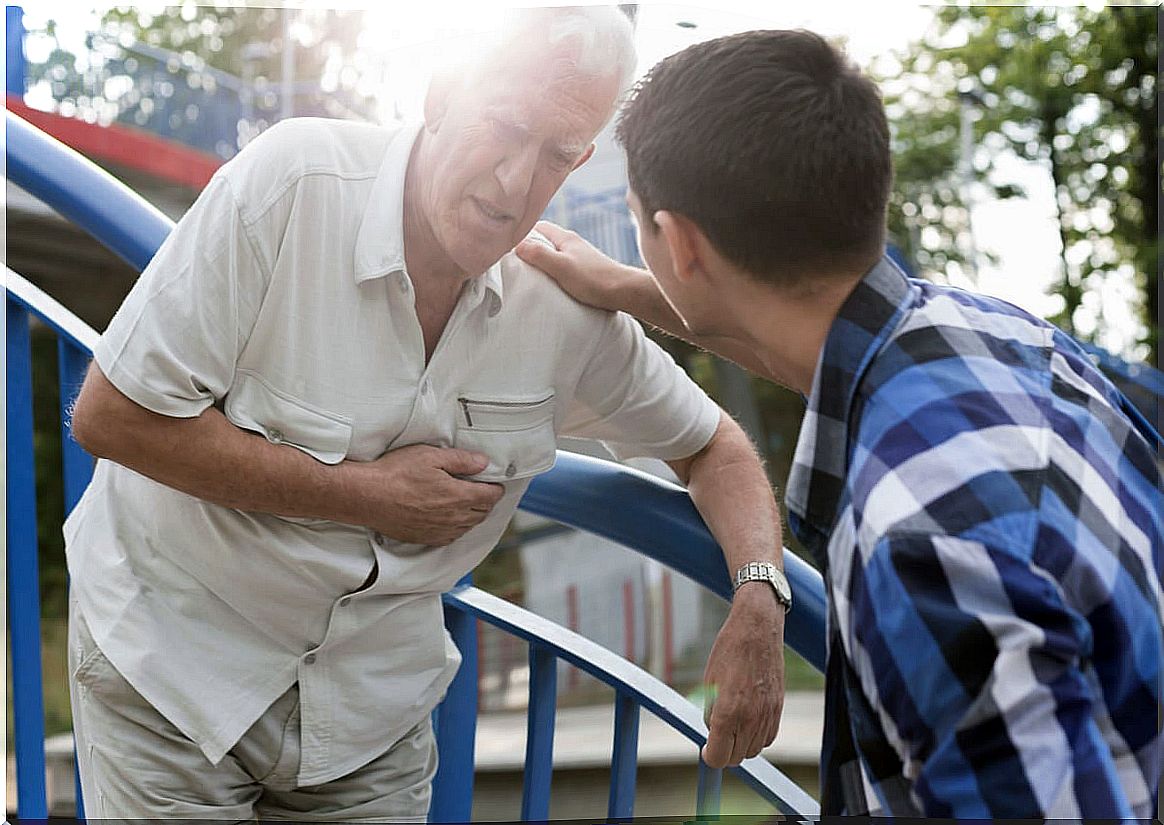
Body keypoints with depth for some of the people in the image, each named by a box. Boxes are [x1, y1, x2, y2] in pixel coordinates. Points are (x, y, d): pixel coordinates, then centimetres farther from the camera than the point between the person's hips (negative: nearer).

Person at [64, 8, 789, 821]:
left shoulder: (569, 309, -11)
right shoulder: (293, 183, -23)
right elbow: (111, 413, -22)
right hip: (174, 655, -3)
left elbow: (711, 443, 5)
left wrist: (759, 598, -16)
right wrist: (368, 494, -22)